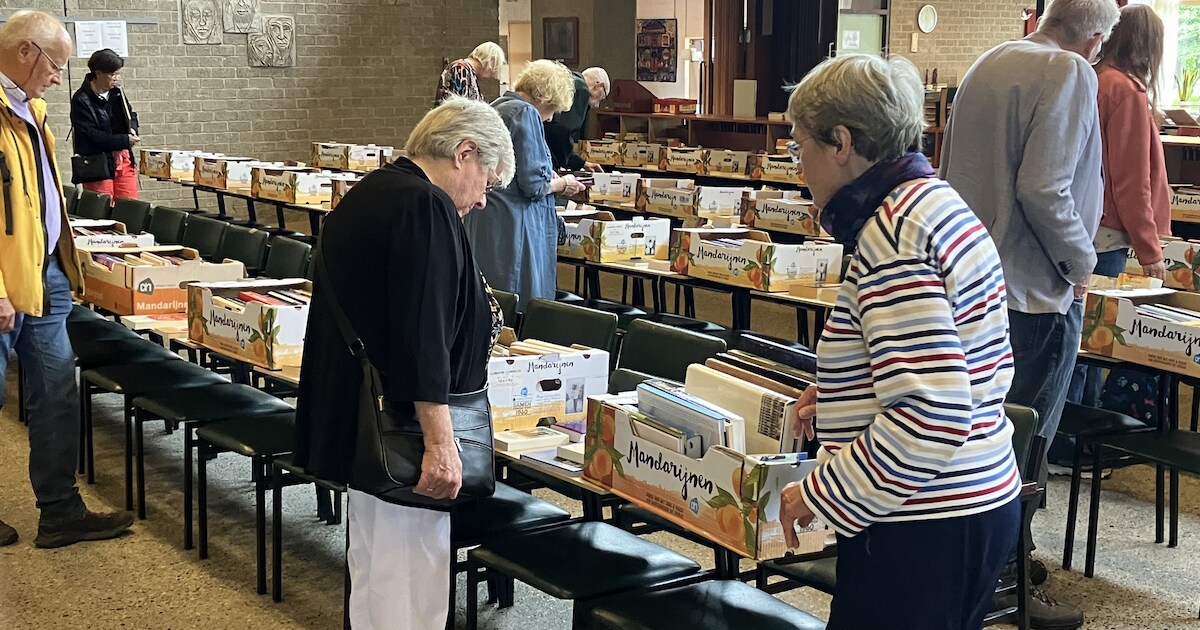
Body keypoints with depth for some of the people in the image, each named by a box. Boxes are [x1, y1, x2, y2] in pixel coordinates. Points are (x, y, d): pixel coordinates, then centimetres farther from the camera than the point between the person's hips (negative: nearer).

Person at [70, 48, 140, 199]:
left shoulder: (117, 92, 8)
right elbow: (91, 135, -16)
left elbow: (131, 115, 24)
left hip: (124, 160, 6)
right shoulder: (81, 100, -11)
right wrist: (125, 140, -16)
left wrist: (132, 129, 0)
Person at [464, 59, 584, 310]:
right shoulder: (526, 113, -12)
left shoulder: (497, 107, 17)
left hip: (483, 220, 10)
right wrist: (563, 184, 1)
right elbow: (532, 184, -17)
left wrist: (549, 176, 20)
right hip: (513, 223, -10)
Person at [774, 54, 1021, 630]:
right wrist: (842, 389, 14)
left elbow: (929, 418, -26)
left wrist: (821, 494, -17)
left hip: (923, 528, -10)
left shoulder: (891, 235, -20)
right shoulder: (939, 203, 11)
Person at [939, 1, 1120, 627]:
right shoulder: (1069, 73, -14)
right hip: (1036, 293, -9)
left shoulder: (987, 65, 13)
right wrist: (1081, 263, -9)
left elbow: (955, 172, 21)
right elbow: (1044, 189, -23)